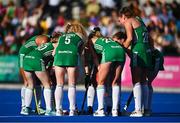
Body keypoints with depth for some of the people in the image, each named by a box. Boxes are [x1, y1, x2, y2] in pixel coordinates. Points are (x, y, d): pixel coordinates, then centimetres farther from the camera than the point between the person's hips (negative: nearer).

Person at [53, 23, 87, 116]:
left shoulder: (62, 37, 33)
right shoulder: (80, 37, 27)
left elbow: (54, 52, 22)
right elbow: (81, 53, 21)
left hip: (59, 55, 2)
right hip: (72, 56, -2)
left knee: (59, 85, 7)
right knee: (72, 85, 2)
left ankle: (58, 109, 2)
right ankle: (72, 110, -3)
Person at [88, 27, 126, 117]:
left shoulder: (91, 40, 29)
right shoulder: (107, 39, 41)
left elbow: (94, 56, 17)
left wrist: (99, 67, 11)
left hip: (109, 52, -5)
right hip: (121, 50, 5)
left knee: (101, 81, 5)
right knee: (116, 82, 11)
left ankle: (101, 110, -2)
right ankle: (115, 110, 6)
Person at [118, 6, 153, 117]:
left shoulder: (128, 21, 1)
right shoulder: (140, 21, 23)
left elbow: (130, 38, -11)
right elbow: (149, 39, 17)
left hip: (138, 51, -8)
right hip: (147, 51, 8)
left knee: (136, 82, -7)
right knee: (144, 82, 13)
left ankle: (138, 110, -12)